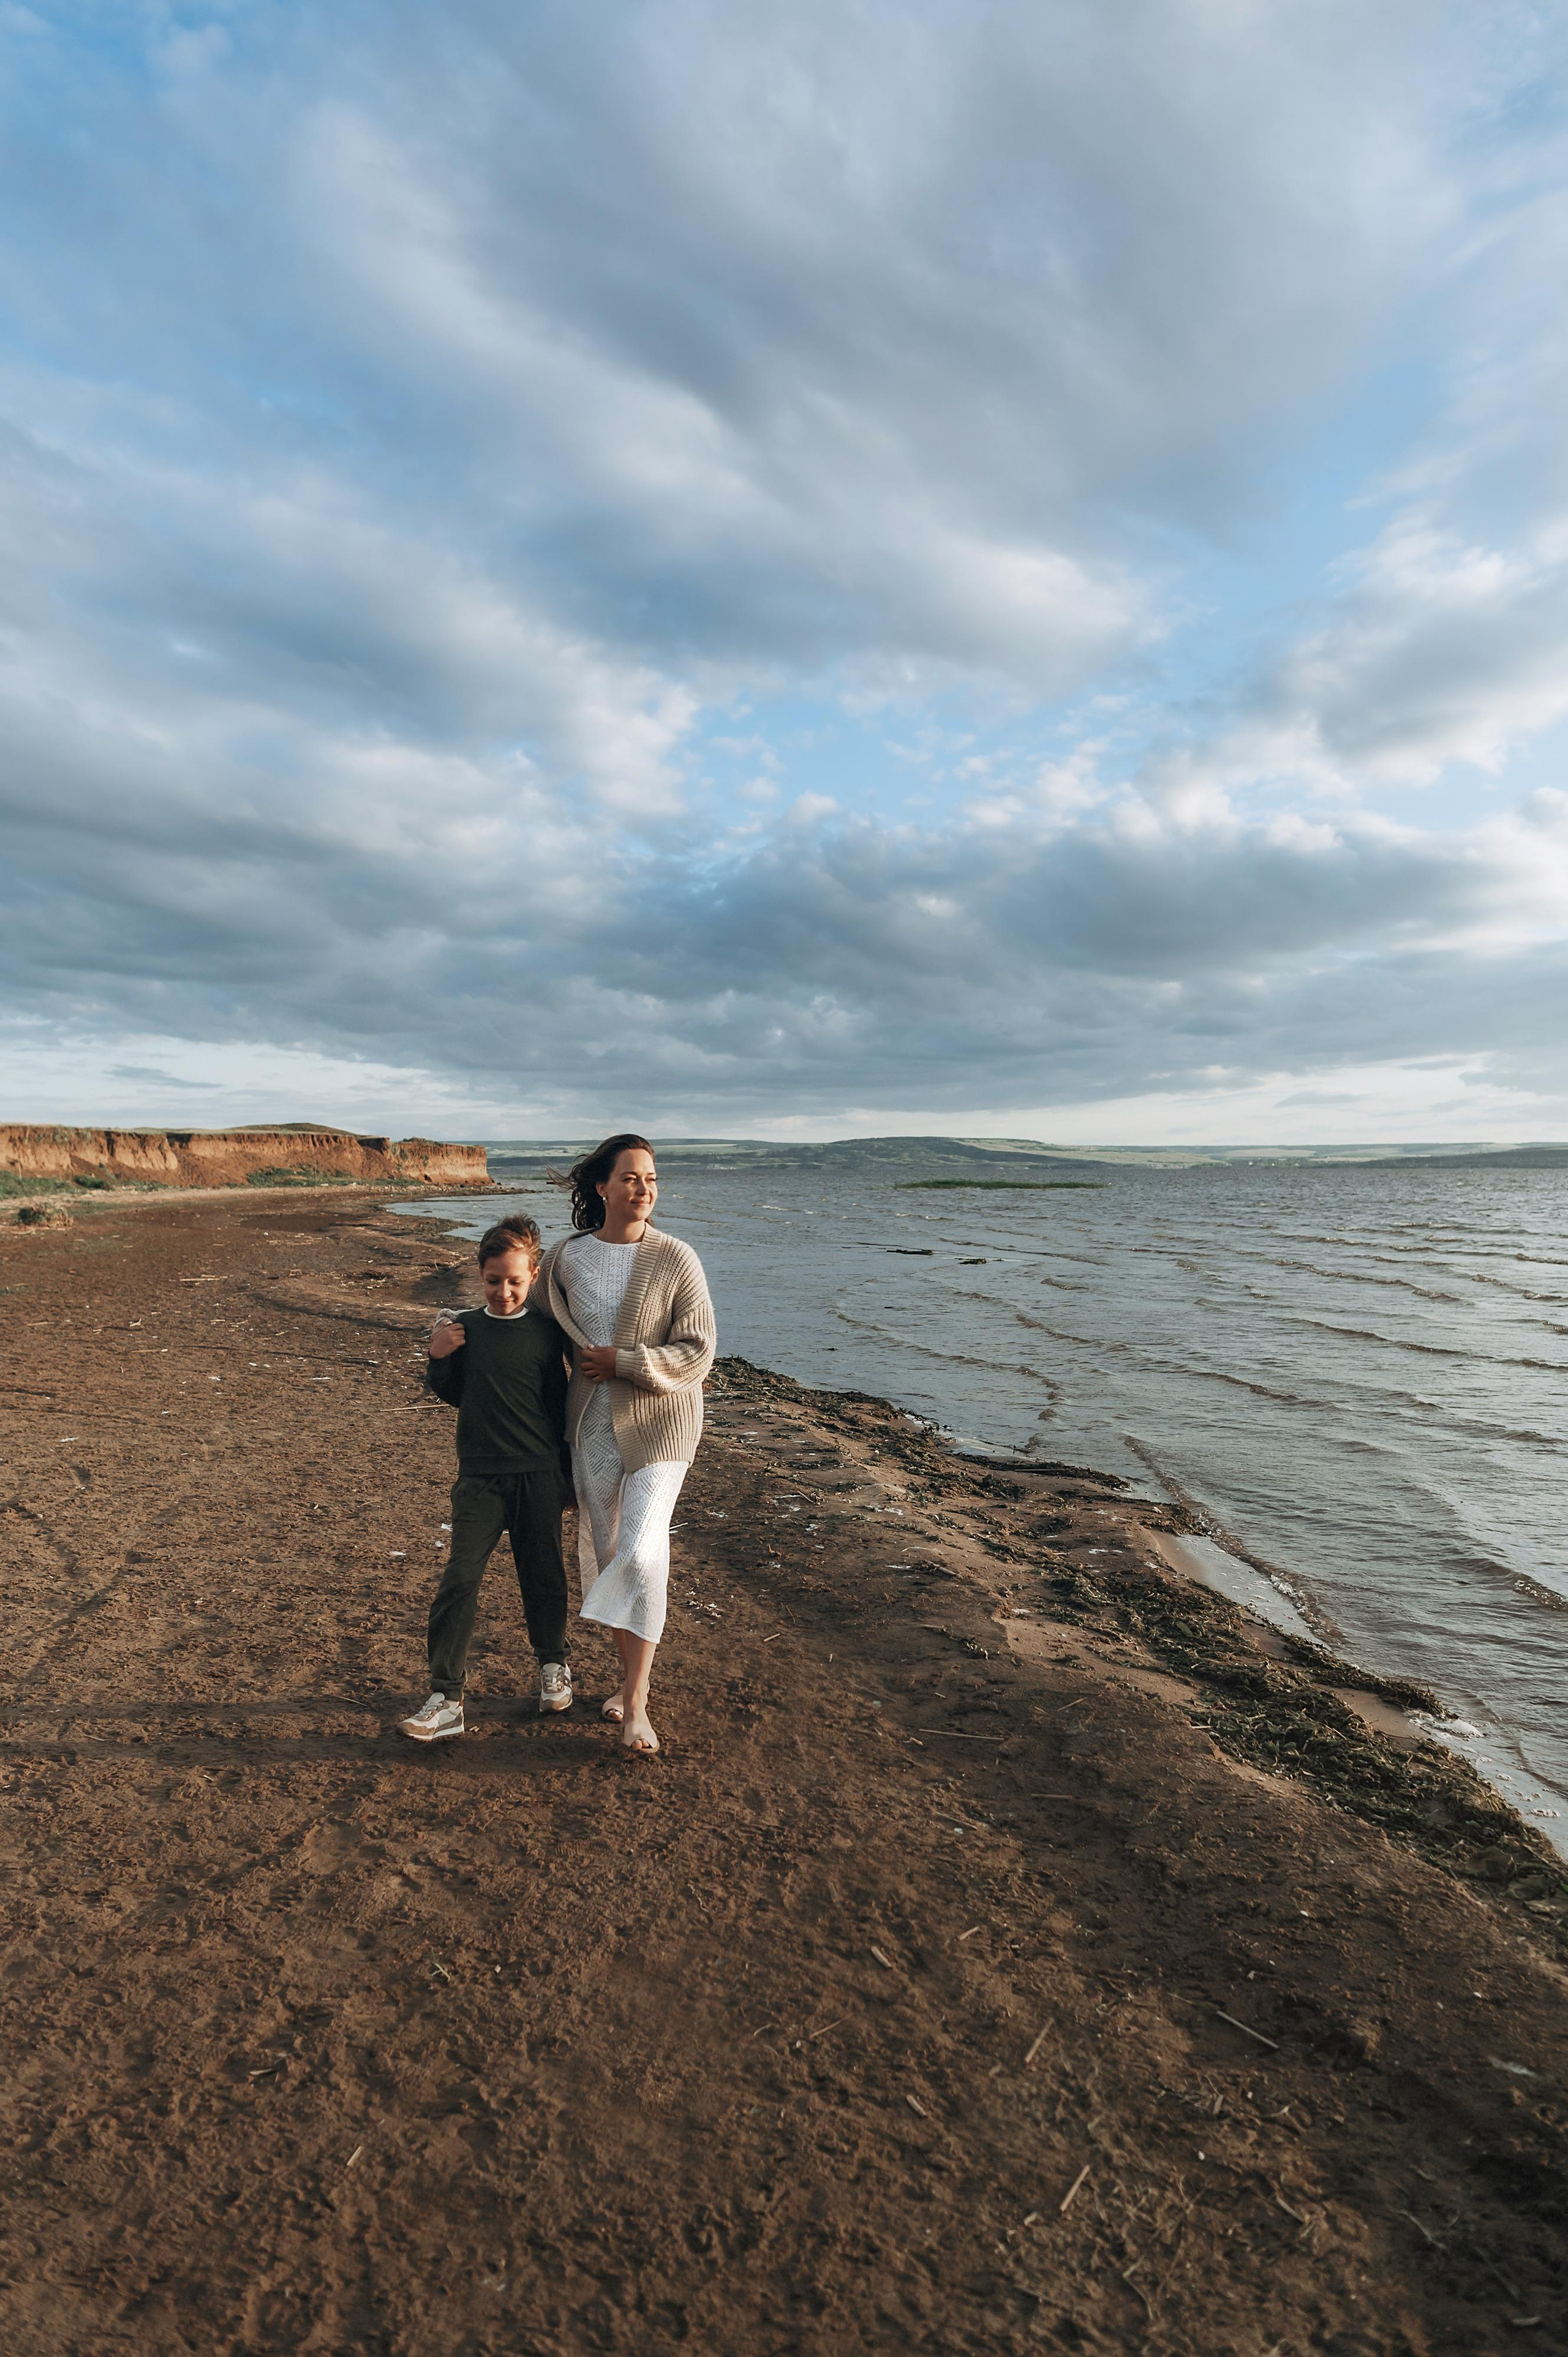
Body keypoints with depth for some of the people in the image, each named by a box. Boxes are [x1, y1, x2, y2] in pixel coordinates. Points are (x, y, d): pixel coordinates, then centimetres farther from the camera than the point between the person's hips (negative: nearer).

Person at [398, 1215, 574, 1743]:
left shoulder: (548, 1332, -1)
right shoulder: (464, 1329, -1)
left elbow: (561, 1407, 8)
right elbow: (455, 1396, 11)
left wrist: (567, 1478, 12)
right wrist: (438, 1359, -8)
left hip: (540, 1475, 0)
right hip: (480, 1476, 0)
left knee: (543, 1576, 12)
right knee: (460, 1578, -8)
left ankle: (553, 1663, 37)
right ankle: (446, 1697, 3)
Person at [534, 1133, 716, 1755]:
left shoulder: (676, 1259, -10)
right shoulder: (565, 1257, 0)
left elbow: (697, 1352, -12)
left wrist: (622, 1362, -17)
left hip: (658, 1424, -4)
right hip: (592, 1424, 4)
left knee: (641, 1553, -13)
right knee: (604, 1551, 13)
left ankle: (635, 1705, 2)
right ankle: (631, 1677, 33)